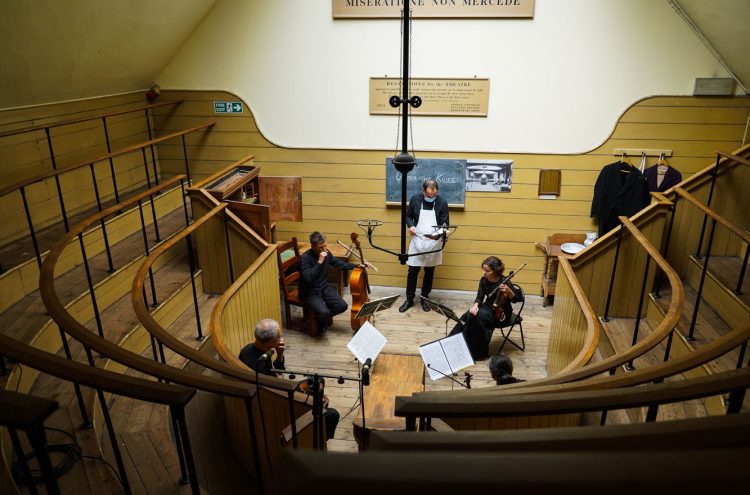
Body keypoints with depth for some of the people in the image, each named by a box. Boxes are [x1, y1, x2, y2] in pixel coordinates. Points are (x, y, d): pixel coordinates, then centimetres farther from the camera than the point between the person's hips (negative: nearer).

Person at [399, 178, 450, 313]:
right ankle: (409, 299, 17)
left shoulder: (442, 202, -7)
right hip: (417, 240, 0)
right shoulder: (415, 199, -4)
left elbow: (445, 223, -5)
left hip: (434, 242, 0)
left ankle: (425, 298, 26)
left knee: (429, 271, 10)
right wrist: (410, 225, -12)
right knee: (413, 271, 3)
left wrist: (439, 233, -25)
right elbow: (408, 216, 9)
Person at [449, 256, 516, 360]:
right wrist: (475, 305, -26)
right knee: (469, 314, -24)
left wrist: (508, 291, -37)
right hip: (488, 308, 6)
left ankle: (478, 351, -15)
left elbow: (515, 299, -16)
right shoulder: (484, 280, -6)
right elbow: (480, 297, -4)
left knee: (475, 317, -28)